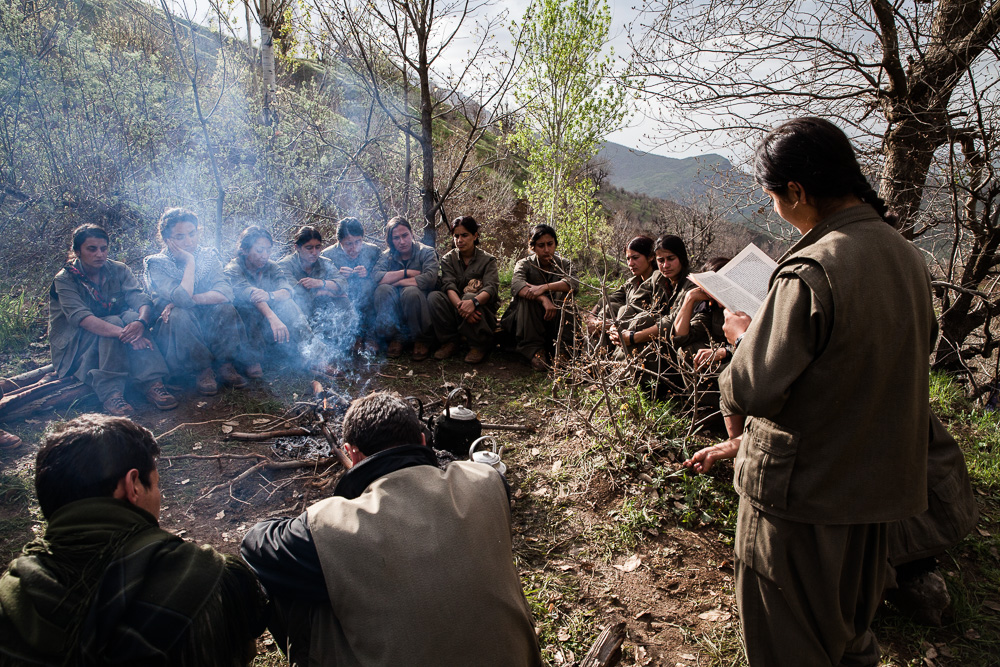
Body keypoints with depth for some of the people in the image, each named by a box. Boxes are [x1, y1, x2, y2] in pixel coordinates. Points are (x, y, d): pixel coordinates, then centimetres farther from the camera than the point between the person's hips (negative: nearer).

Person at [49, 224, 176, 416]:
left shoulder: (119, 270, 1)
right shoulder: (65, 280, -9)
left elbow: (141, 299, -15)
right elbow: (80, 317, -28)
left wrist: (141, 322, -41)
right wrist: (123, 332, -45)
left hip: (117, 349, 3)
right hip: (76, 347, -3)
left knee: (131, 317, -27)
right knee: (113, 321, -30)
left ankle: (152, 383, -37)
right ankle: (110, 393, -40)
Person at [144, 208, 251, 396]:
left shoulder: (208, 256, 1)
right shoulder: (156, 265, -9)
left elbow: (225, 292, -17)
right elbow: (182, 298, -28)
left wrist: (191, 299, -26)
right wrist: (189, 261, -19)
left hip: (209, 326, 2)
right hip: (173, 333, -2)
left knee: (224, 307, -26)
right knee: (179, 314, -34)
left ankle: (226, 365, -18)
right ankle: (203, 371, -23)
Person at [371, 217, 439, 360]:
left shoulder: (426, 252, -3)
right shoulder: (388, 255, 8)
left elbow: (430, 279, -23)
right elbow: (375, 276, -13)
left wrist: (398, 281, -15)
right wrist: (406, 273, -16)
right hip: (395, 309, 3)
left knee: (411, 291, -34)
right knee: (383, 290, -25)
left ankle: (422, 340, -13)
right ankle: (396, 338, -11)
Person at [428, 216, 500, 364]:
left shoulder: (487, 260, 1)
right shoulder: (448, 259, 7)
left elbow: (491, 288, -18)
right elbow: (448, 286, -12)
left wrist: (473, 301, -41)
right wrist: (459, 305, -35)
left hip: (484, 315, -2)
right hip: (455, 314, 2)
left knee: (469, 297, -34)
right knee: (433, 297, -24)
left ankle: (479, 346, -16)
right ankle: (450, 341, -12)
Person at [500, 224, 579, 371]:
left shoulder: (564, 264, 4)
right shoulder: (524, 264, -2)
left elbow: (574, 283, -21)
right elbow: (516, 285, -26)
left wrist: (544, 287, -38)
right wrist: (544, 299, -44)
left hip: (554, 323, 1)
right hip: (526, 323, -1)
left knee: (566, 294, -23)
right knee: (527, 296, -29)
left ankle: (562, 348, -24)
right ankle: (534, 350, -30)